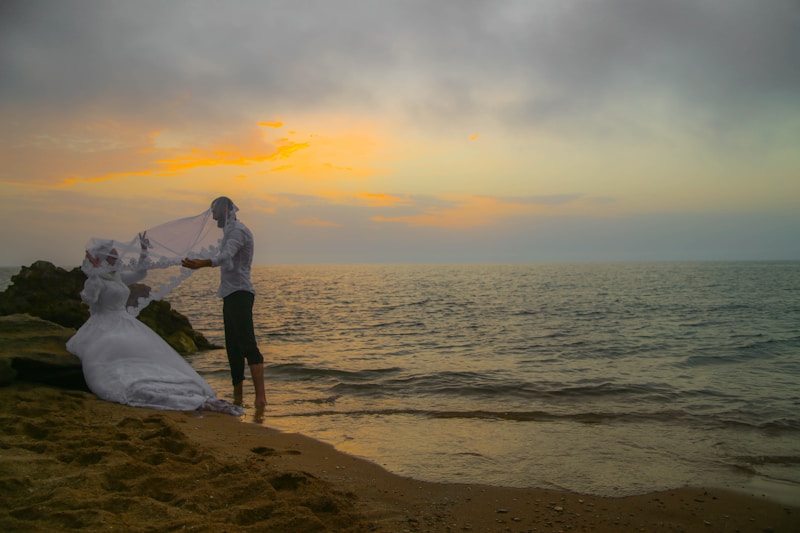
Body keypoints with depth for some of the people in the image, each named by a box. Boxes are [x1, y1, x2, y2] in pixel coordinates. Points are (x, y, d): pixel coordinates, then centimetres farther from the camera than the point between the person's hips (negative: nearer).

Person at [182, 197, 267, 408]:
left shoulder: (238, 230, -12)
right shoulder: (232, 230, 21)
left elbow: (226, 256, -32)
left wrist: (202, 263, -48)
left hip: (239, 293, -11)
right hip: (232, 294, 11)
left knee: (248, 345, -18)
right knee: (233, 347, 11)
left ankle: (260, 396, -23)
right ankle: (237, 394, 18)